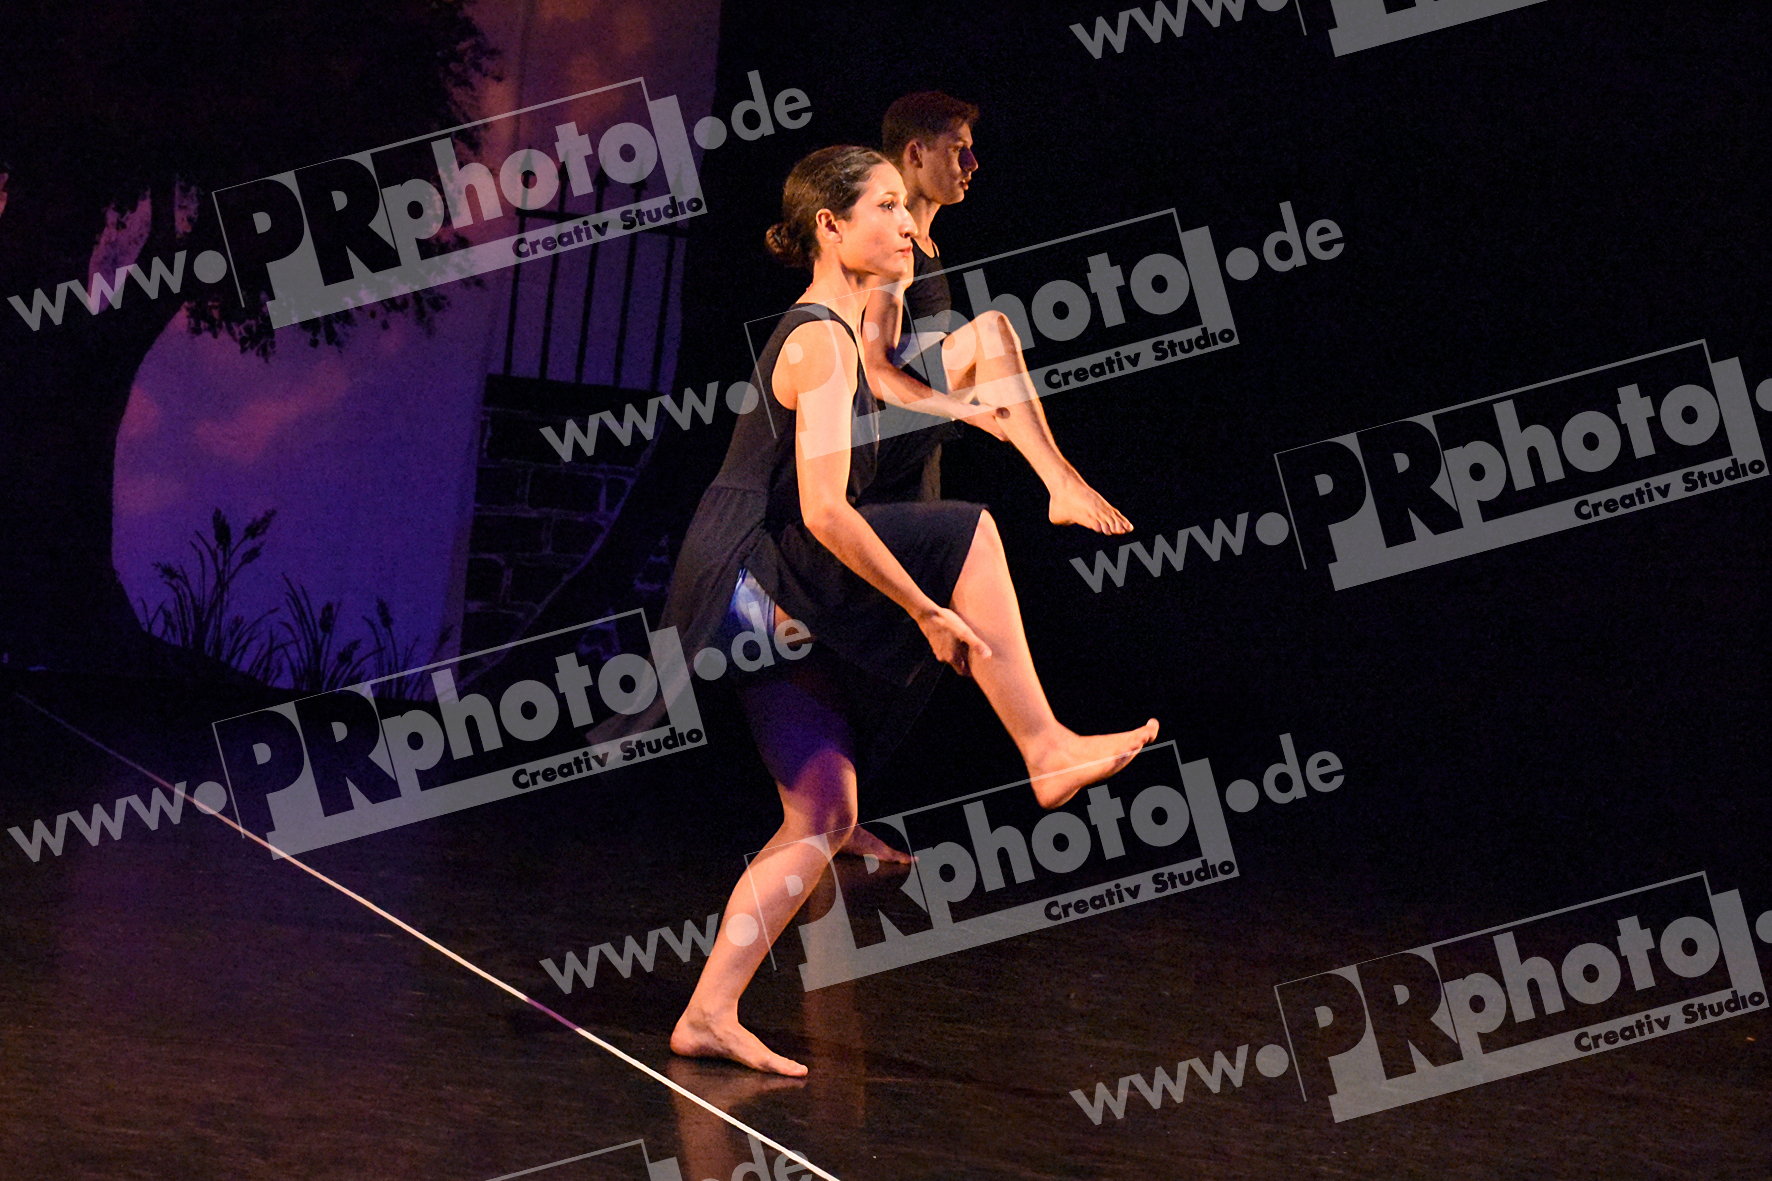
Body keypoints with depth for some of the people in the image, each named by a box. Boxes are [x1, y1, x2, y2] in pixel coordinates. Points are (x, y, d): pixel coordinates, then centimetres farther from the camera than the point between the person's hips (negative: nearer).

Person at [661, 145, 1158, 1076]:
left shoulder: (819, 334, 17)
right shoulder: (823, 342, -14)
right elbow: (824, 511, -24)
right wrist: (928, 611, -18)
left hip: (767, 604, 10)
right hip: (748, 580, -10)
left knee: (820, 817, 9)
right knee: (966, 534, -15)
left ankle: (709, 1016, 9)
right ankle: (1044, 749, -11)